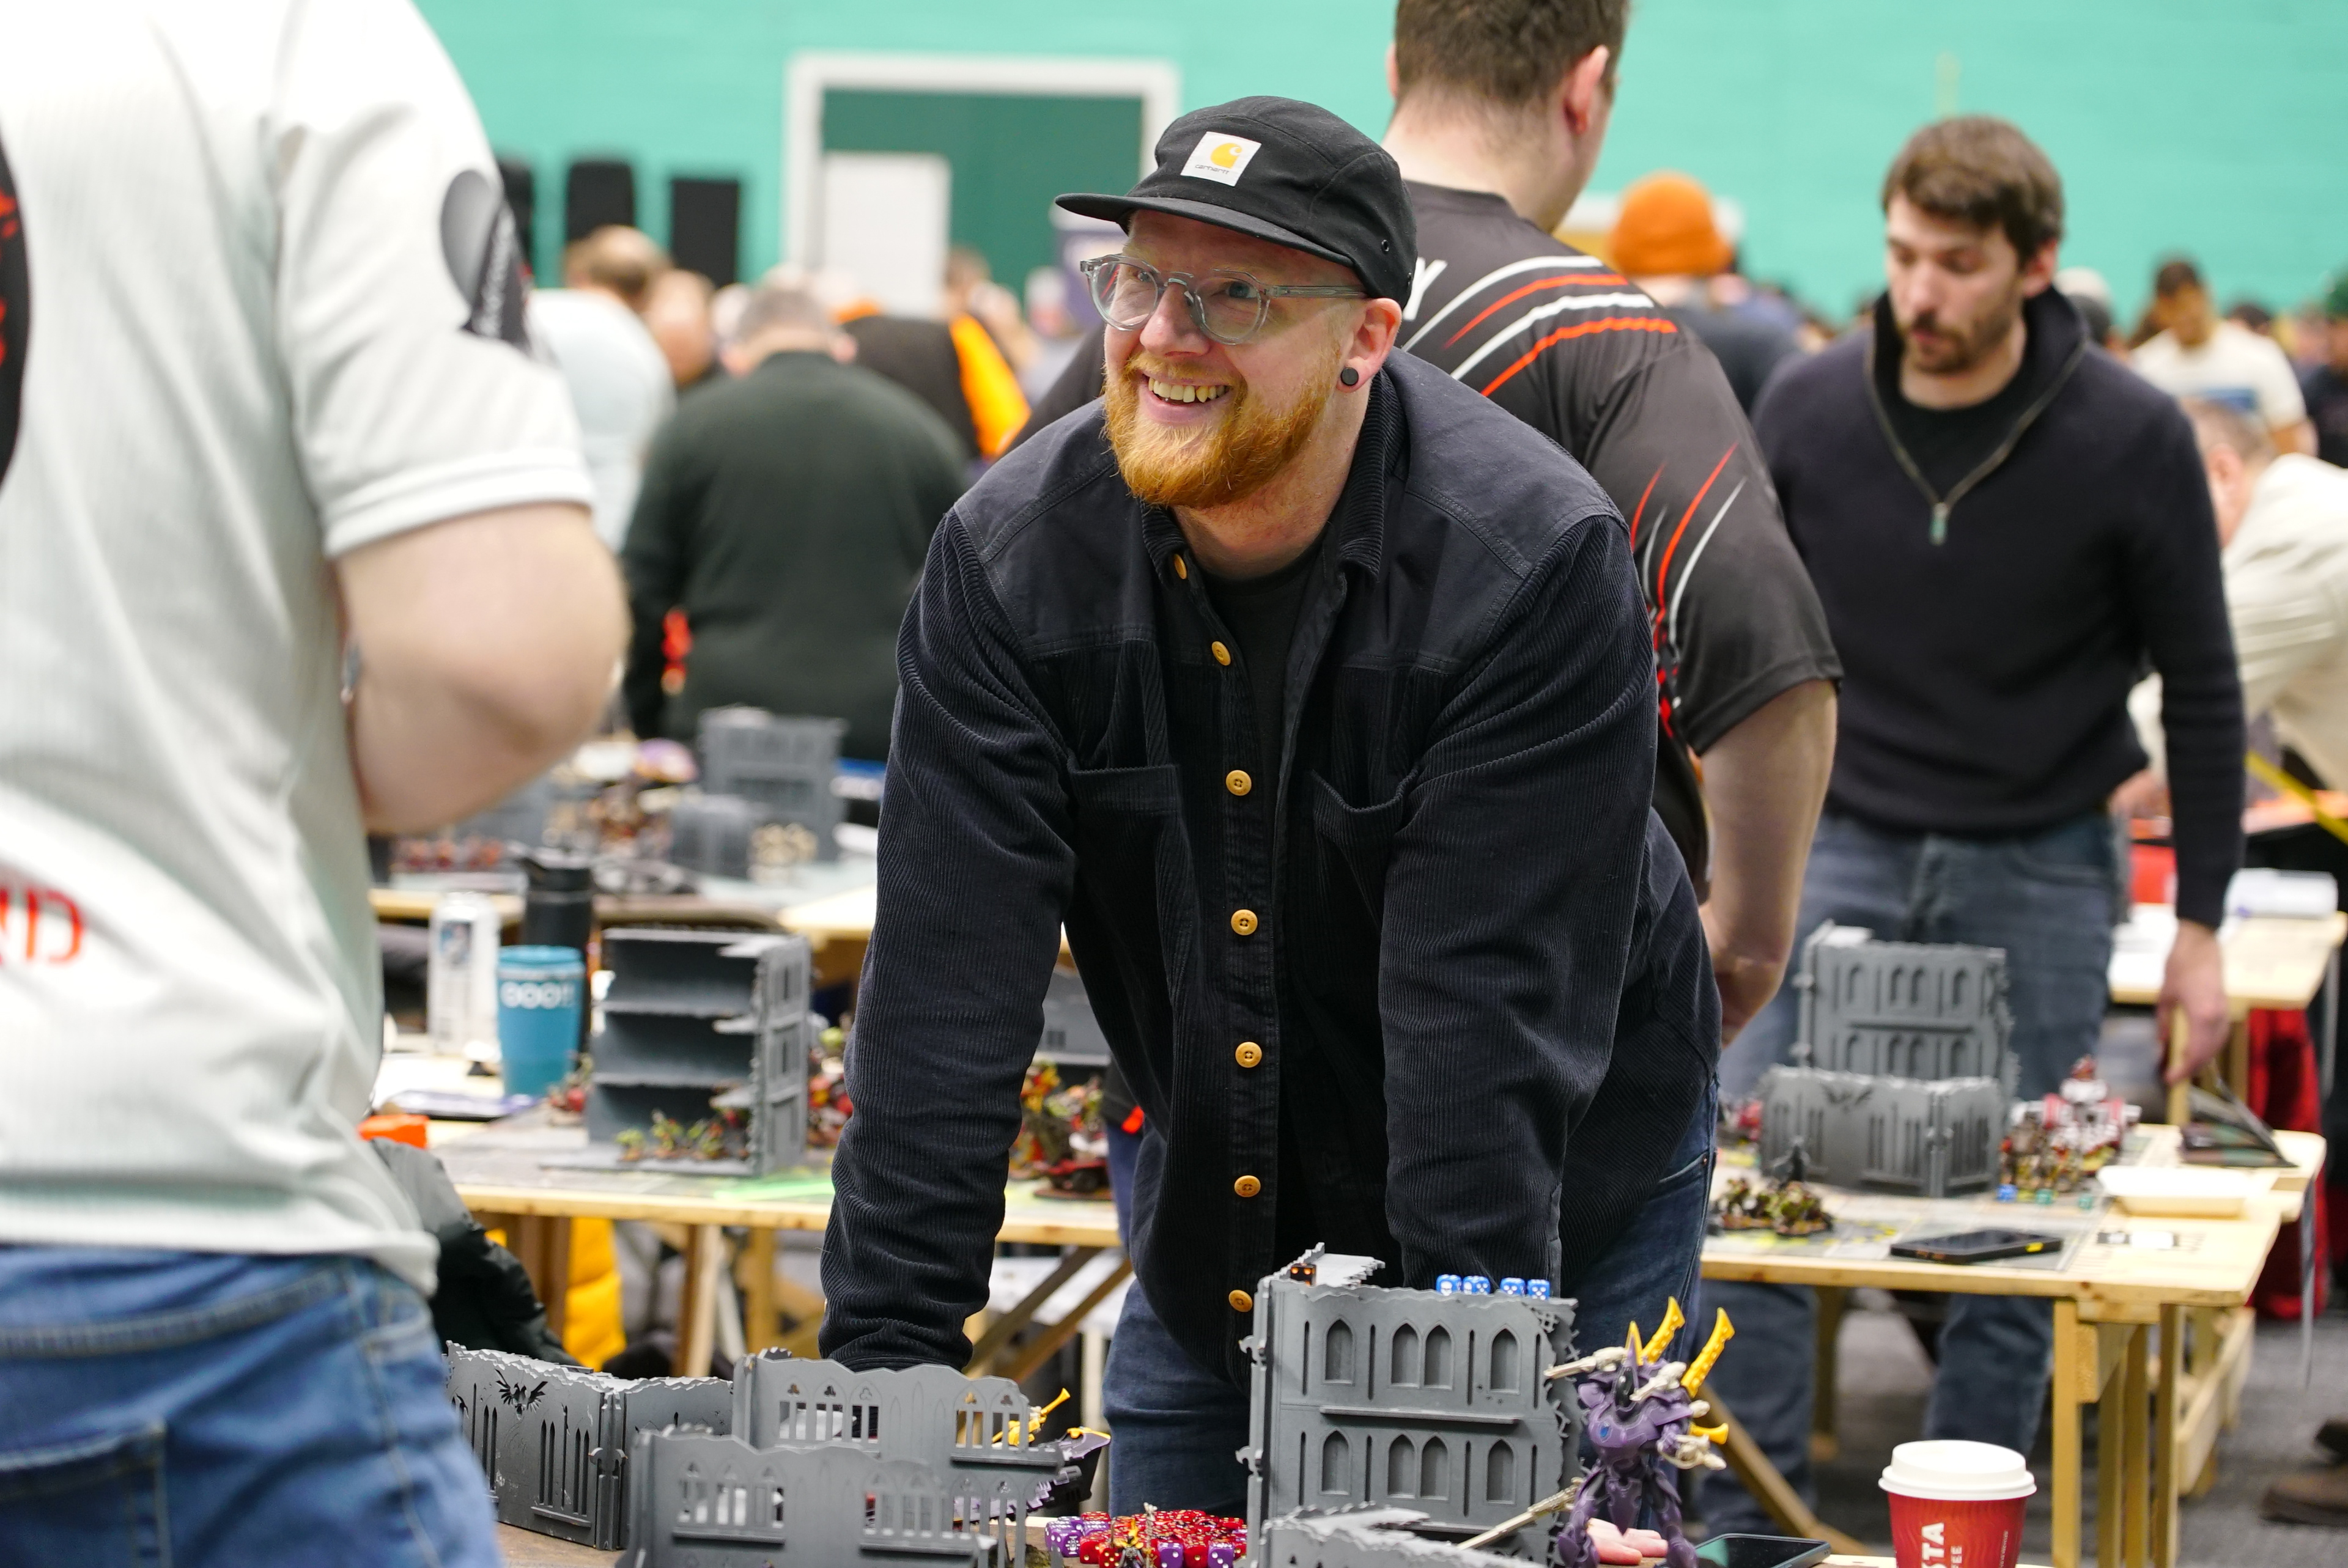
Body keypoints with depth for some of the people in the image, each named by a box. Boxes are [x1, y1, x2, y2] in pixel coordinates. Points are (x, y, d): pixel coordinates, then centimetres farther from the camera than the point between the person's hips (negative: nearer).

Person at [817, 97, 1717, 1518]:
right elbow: (950, 988, -17)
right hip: (1211, 1213, 4)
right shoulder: (1010, 556, -14)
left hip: (1545, 1200, -3)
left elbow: (1488, 1015, -28)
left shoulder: (1538, 563, -25)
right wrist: (887, 1361, -22)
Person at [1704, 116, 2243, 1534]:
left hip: (2039, 872, -2)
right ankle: (1750, 1526, 6)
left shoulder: (2130, 439, -12)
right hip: (1837, 847, 2)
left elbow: (2202, 687, -3)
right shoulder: (1809, 411, -5)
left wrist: (2199, 923, -3)